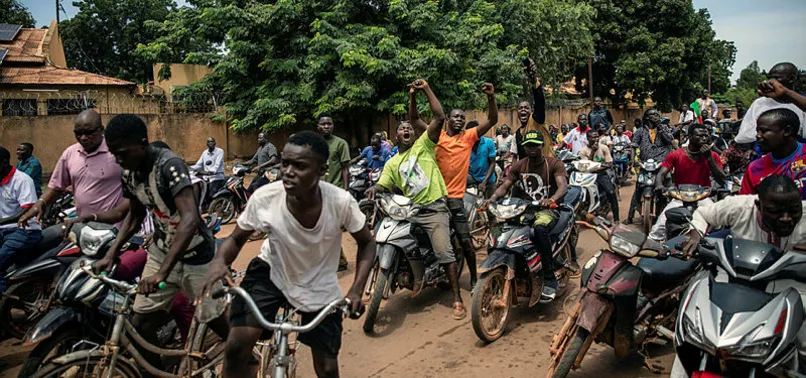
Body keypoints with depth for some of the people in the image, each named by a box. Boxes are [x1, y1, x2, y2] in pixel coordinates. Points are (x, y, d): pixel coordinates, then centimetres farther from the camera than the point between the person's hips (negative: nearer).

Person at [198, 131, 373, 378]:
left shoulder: (341, 202, -29)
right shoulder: (264, 198, -27)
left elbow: (367, 243, -11)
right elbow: (236, 239, -9)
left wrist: (357, 289, -24)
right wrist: (219, 262, -31)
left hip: (320, 288, 0)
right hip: (270, 272, 0)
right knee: (236, 347, -18)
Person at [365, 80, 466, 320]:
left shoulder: (423, 145, 5)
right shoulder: (392, 163, 18)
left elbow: (439, 117, -5)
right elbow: (383, 184, 7)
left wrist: (426, 89, -5)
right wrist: (373, 189, -18)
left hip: (434, 209, -5)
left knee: (444, 253, -17)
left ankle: (457, 299, -9)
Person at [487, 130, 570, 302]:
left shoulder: (554, 164, -2)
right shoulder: (519, 165, 9)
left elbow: (563, 186, -18)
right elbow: (504, 186, 1)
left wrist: (551, 199, -41)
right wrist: (493, 198, -22)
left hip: (548, 209, -4)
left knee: (540, 229, -38)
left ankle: (550, 280, -29)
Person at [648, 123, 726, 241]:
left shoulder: (713, 156, 2)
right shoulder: (676, 155, -2)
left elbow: (722, 181, -5)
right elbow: (661, 174, -7)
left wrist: (709, 158, -14)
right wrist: (659, 185, -31)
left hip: (703, 198, 1)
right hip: (679, 198, -1)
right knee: (660, 225, -22)